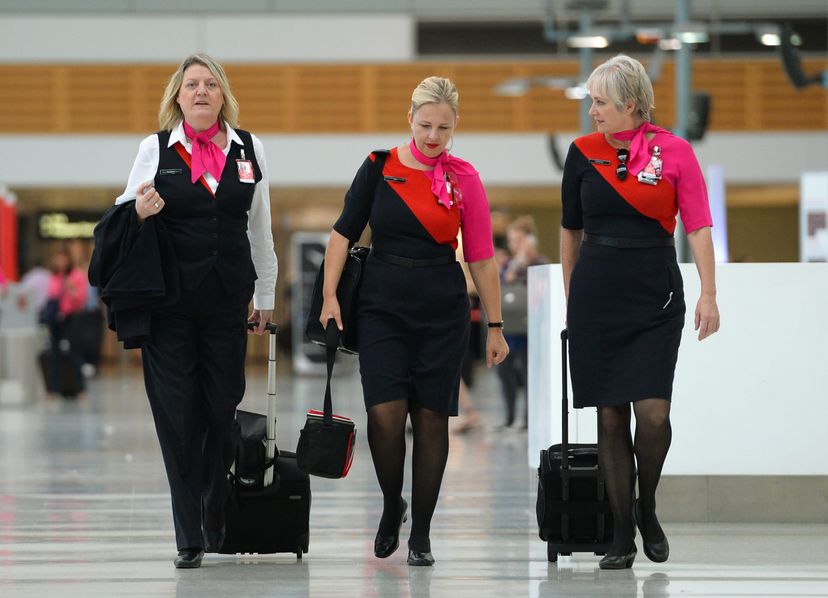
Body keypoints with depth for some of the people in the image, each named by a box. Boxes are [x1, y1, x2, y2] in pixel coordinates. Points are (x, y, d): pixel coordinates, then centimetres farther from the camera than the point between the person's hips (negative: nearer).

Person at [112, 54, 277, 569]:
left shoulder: (249, 149, 7)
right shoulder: (155, 149, 2)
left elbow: (260, 230, 13)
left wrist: (266, 297, 15)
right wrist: (138, 213, -15)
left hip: (227, 300, 2)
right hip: (169, 301, -2)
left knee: (223, 411, 3)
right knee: (178, 416, -3)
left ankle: (217, 525, 19)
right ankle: (189, 539, 1)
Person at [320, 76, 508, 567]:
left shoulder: (463, 179, -1)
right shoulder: (379, 168, 0)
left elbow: (481, 258, 1)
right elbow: (345, 232, 4)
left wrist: (495, 326, 1)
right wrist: (330, 296, -5)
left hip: (443, 312, 0)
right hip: (383, 306, 0)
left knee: (431, 419, 1)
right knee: (385, 415, -12)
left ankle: (421, 534, 11)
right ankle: (392, 506, 14)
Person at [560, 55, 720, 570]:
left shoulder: (674, 152, -4)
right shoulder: (583, 154, 4)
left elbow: (698, 226, -5)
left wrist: (709, 295, -12)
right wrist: (570, 295, 17)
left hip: (656, 296, -2)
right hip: (597, 295, 2)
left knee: (653, 411, -12)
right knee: (611, 416, 1)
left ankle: (647, 509, 14)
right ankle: (623, 535, 8)